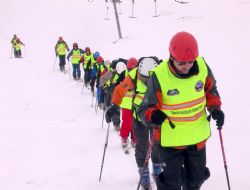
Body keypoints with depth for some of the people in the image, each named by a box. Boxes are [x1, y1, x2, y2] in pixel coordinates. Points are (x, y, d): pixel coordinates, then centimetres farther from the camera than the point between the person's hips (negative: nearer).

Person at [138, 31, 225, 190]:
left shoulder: (202, 65, -14)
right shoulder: (159, 76, -25)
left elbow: (210, 89, 6)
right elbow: (146, 108, -17)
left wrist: (215, 108, -10)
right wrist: (152, 116, -39)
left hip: (198, 135, 4)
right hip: (170, 138, -4)